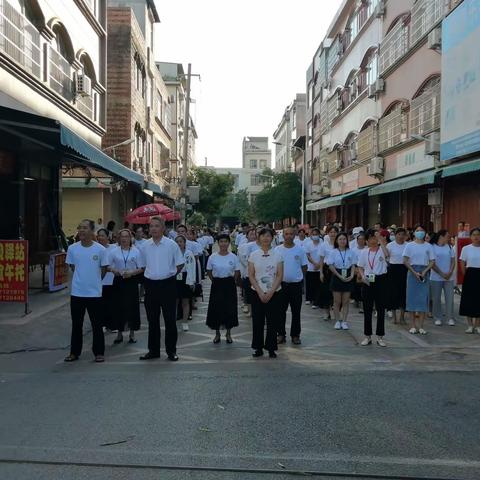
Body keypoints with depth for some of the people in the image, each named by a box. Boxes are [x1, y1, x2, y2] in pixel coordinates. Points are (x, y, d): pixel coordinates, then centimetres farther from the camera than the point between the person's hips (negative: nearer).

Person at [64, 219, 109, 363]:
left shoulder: (100, 249, -8)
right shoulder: (72, 248, -2)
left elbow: (103, 269, 4)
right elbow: (72, 266, 11)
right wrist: (83, 278, 10)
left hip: (94, 293, -2)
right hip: (77, 292, 2)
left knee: (97, 324, 7)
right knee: (76, 324, 12)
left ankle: (99, 353, 18)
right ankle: (74, 352, 24)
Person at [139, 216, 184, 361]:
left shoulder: (172, 245, -5)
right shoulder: (145, 246, 4)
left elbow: (180, 264, 4)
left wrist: (170, 275, 6)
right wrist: (151, 274, 12)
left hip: (167, 284, -3)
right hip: (150, 284, 3)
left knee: (170, 319, 2)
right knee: (152, 319, 11)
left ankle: (171, 351, 13)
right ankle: (153, 350, 22)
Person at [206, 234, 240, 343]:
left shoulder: (233, 257, -4)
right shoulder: (212, 257, -3)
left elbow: (237, 272, 3)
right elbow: (209, 271, 7)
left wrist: (233, 282, 0)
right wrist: (214, 281, 2)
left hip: (229, 285, 0)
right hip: (217, 285, 0)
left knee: (230, 309, 5)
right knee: (216, 309, 4)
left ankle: (228, 334, 23)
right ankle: (217, 334, 22)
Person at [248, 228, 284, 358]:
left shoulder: (277, 255, 0)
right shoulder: (253, 255, 1)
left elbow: (280, 275, -3)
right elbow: (251, 276, -2)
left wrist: (270, 292, -12)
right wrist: (260, 292, -11)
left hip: (274, 293, 0)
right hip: (257, 293, 0)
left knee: (272, 321, 3)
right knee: (257, 321, 4)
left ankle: (271, 348, 15)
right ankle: (258, 348, 17)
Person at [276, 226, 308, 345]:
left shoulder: (300, 249, -2)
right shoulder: (277, 250, -1)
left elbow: (304, 266, 6)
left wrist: (298, 276, 7)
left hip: (296, 284, 0)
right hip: (281, 283, 0)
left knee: (296, 312, 8)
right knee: (281, 311, 8)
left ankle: (295, 335, 19)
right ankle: (281, 334, 19)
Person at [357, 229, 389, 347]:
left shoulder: (382, 249, -2)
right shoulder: (363, 252, 9)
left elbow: (387, 255, -27)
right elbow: (360, 267, 12)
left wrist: (382, 243, -25)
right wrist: (363, 276, -6)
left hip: (381, 280, -3)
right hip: (368, 281, 3)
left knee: (380, 309, 3)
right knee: (367, 309, 6)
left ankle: (380, 336, 14)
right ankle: (367, 336, 17)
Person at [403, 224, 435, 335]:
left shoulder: (428, 246, 5)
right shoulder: (409, 245, 2)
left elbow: (432, 261, 2)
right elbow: (405, 261, -3)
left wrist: (424, 272, -12)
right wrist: (414, 272, -12)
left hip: (424, 273, 1)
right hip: (412, 272, -1)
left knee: (424, 298, -1)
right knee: (412, 297, 0)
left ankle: (421, 326, 5)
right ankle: (413, 326, 9)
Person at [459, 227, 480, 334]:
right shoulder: (466, 248, 0)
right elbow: (462, 265, 4)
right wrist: (467, 276, 1)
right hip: (470, 275, 0)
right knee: (468, 300, 2)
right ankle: (470, 325, 14)